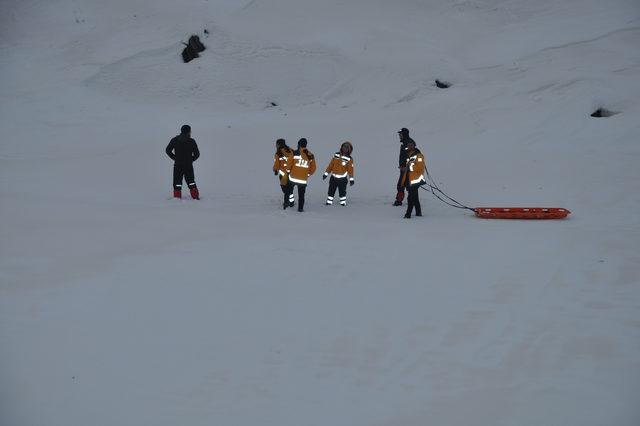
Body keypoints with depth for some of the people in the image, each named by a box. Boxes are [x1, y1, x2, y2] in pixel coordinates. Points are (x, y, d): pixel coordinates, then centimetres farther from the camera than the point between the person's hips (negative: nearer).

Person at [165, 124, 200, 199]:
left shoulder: (175, 140, -1)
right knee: (191, 182, 12)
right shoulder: (191, 141, -4)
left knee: (177, 182, 4)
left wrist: (174, 158, 5)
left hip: (178, 165, 0)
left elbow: (168, 150, -3)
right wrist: (191, 159, 10)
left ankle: (177, 197, -3)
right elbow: (197, 154, -4)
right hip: (188, 165, 0)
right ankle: (195, 196, 10)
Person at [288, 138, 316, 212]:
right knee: (301, 194, 11)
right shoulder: (310, 156, 4)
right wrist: (308, 174, 20)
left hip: (293, 177, -2)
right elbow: (313, 168, 7)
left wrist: (288, 171, 8)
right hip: (303, 179, 2)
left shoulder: (295, 153, -7)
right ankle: (300, 208, 11)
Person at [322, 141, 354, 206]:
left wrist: (351, 179, -14)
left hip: (342, 178, -3)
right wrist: (326, 173, 10)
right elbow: (331, 165, 9)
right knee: (331, 190, 6)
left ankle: (343, 202, 14)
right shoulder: (336, 155, 3)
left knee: (342, 191, 2)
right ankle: (329, 202, 14)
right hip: (334, 177, 3)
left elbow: (350, 169, -8)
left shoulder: (349, 159, -7)